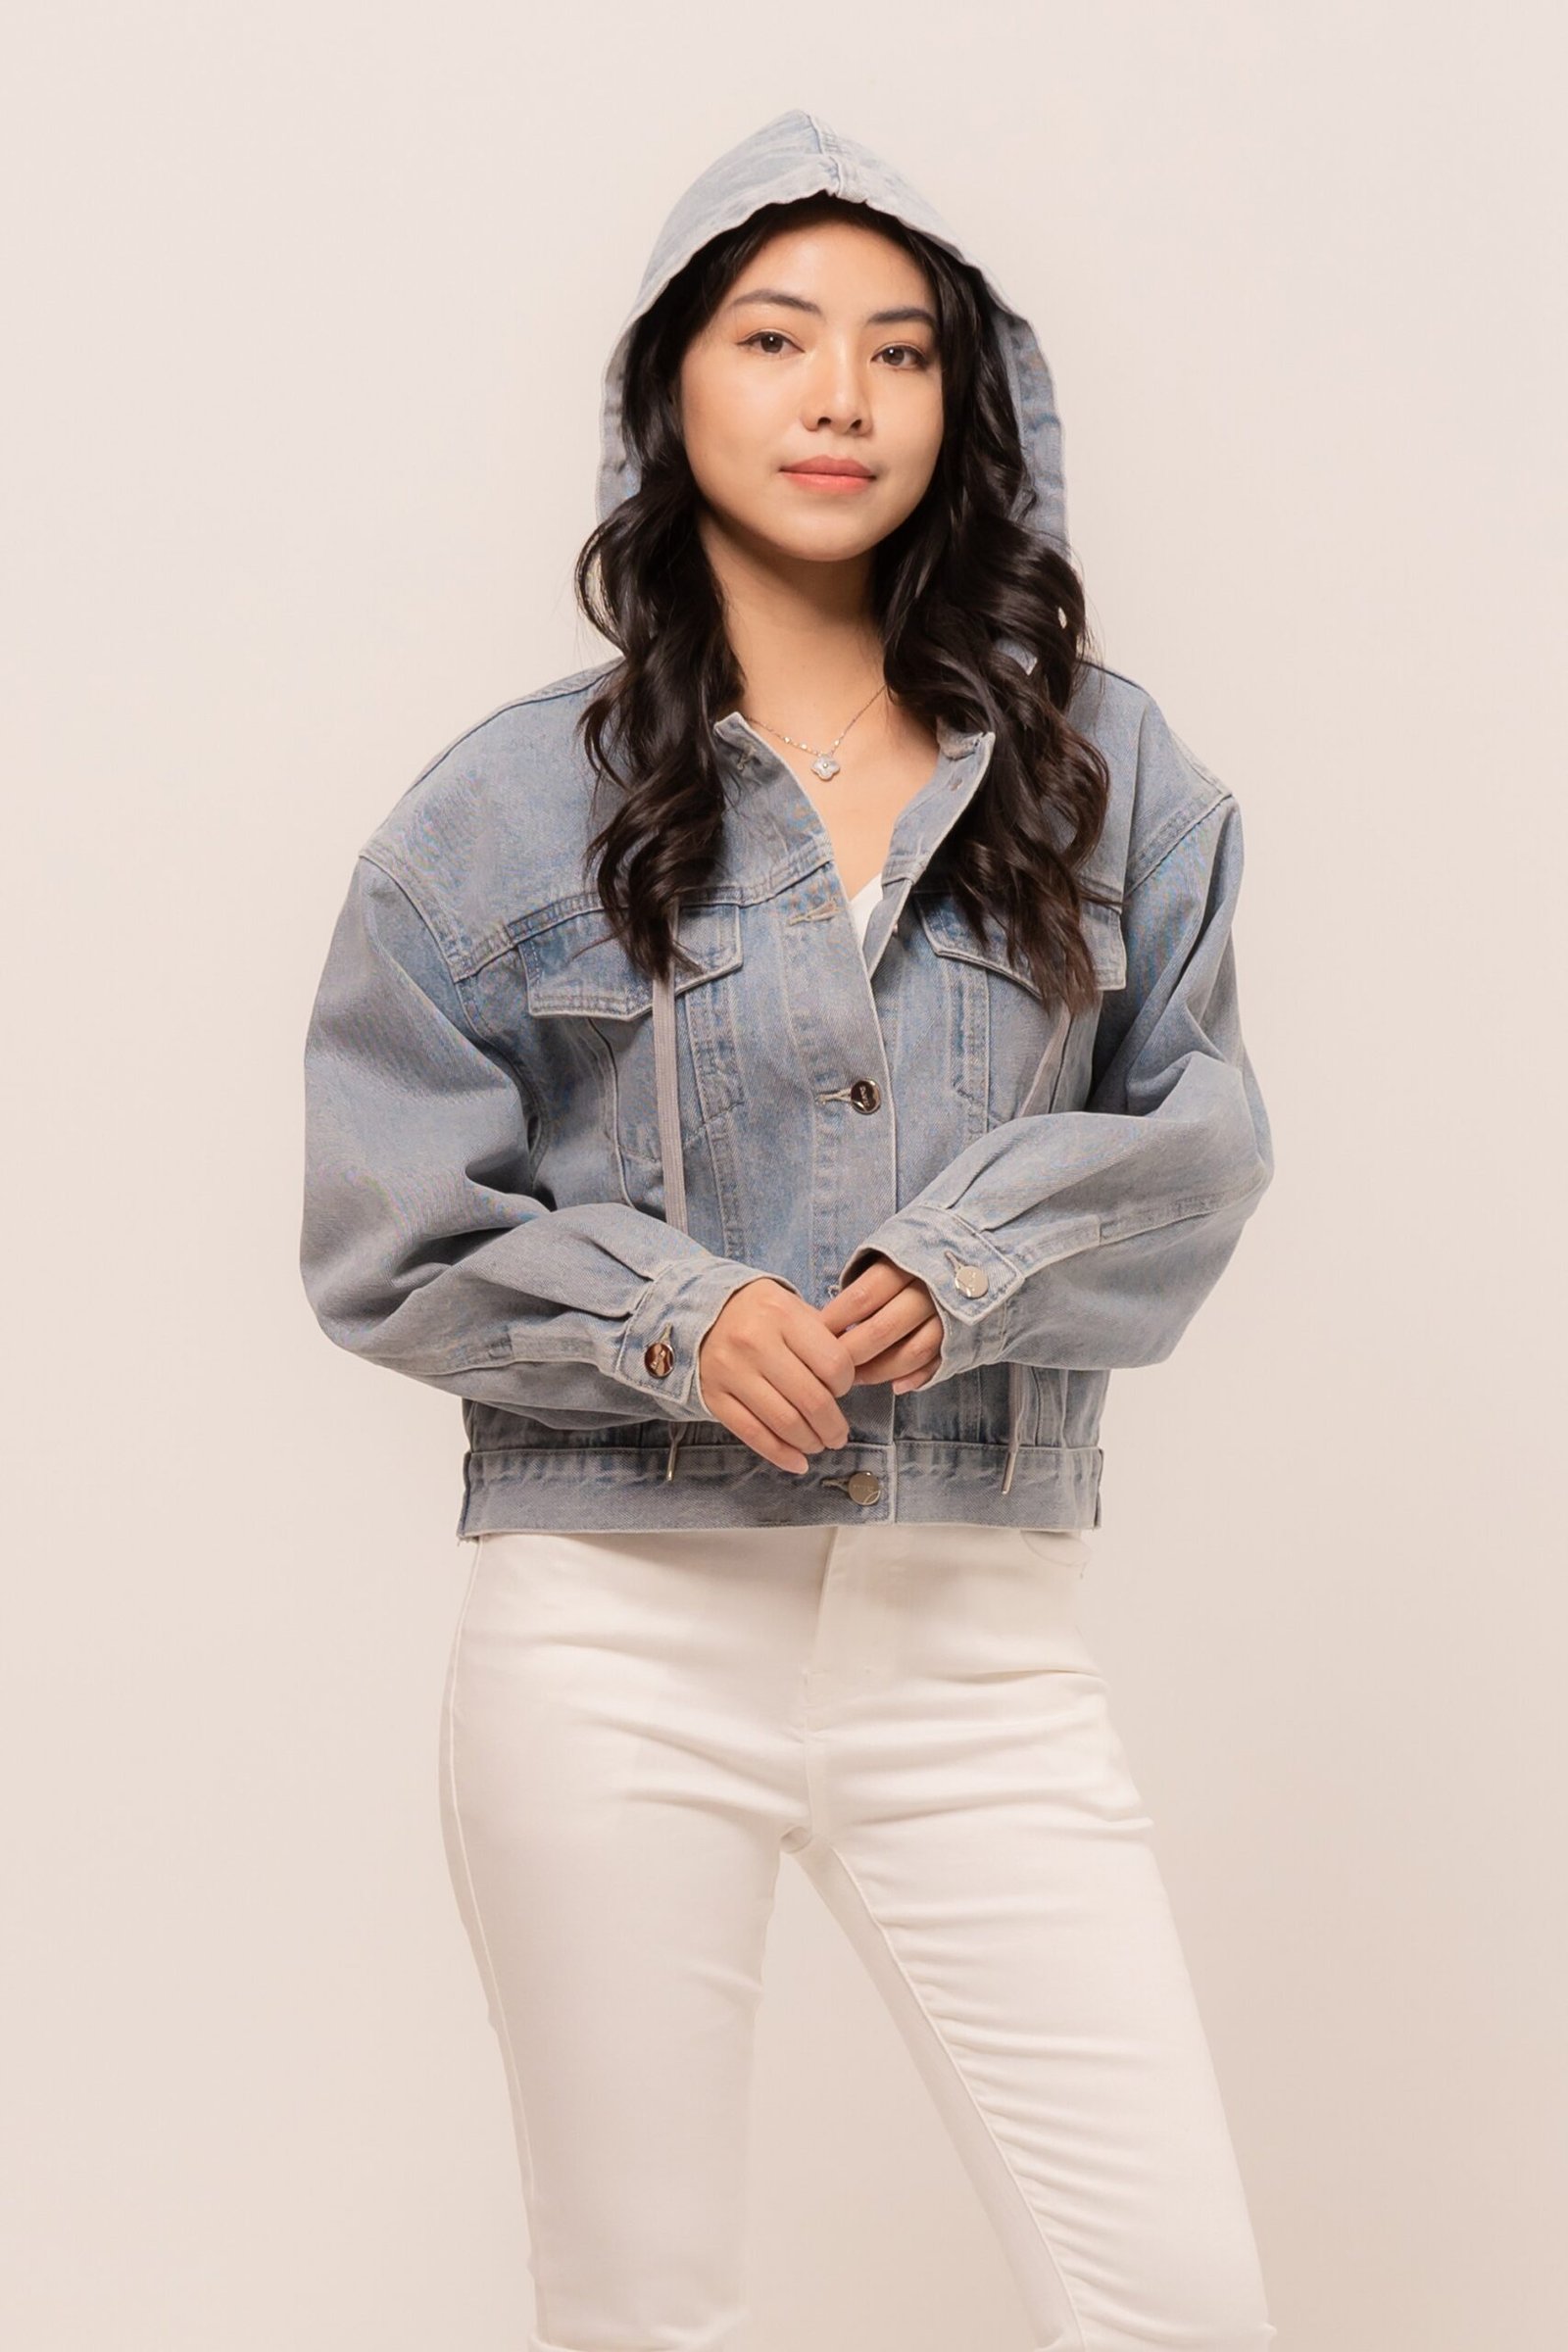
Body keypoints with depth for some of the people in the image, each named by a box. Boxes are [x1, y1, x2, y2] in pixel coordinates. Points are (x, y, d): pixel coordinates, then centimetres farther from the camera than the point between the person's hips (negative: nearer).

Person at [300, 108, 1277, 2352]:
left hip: (981, 1637, 2)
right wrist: (669, 1316, -14)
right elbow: (385, 1232, 2)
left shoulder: (1104, 772, 8)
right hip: (620, 1638, -1)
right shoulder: (519, 800, 2)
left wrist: (976, 1261, -11)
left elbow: (1200, 1142, 8)